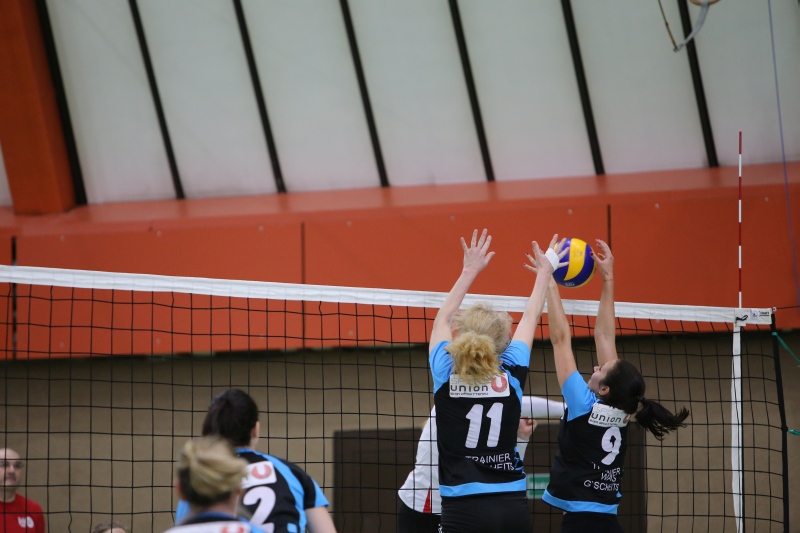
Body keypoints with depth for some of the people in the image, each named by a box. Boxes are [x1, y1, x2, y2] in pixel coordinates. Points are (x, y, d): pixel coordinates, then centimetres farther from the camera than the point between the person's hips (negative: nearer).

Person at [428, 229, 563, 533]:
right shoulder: (512, 374, 2)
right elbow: (530, 318, 20)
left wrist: (469, 271, 31)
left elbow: (444, 318, 19)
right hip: (513, 507, 2)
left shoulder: (445, 374, 0)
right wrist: (545, 270, 35)